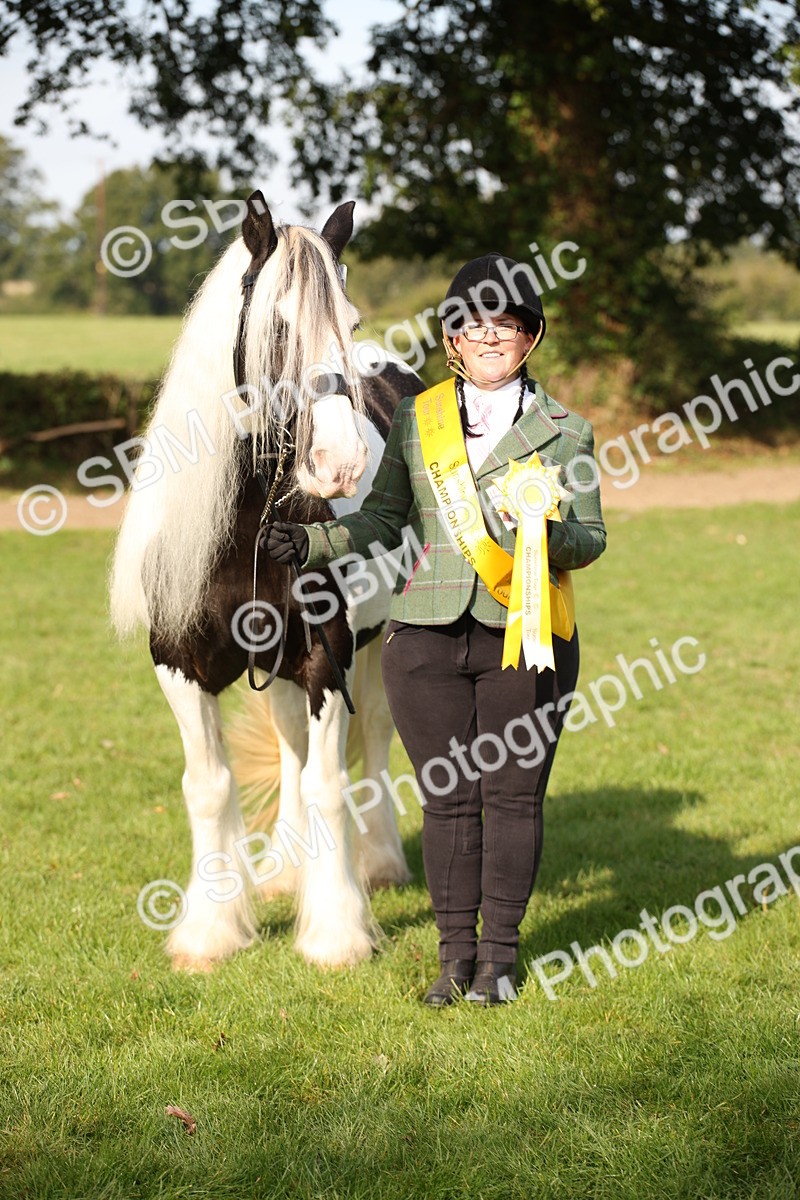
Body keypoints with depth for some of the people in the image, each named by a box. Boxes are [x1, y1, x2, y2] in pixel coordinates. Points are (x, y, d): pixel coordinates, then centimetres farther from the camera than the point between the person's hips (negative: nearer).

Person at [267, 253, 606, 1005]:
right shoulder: (414, 420, 10)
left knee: (514, 796, 3)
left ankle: (499, 954, 16)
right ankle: (456, 953, 16)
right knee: (447, 798, 5)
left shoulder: (564, 431, 5)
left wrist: (548, 534, -19)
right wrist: (313, 544, -2)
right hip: (426, 636, 1)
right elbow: (383, 521, 14)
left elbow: (591, 539, 3)